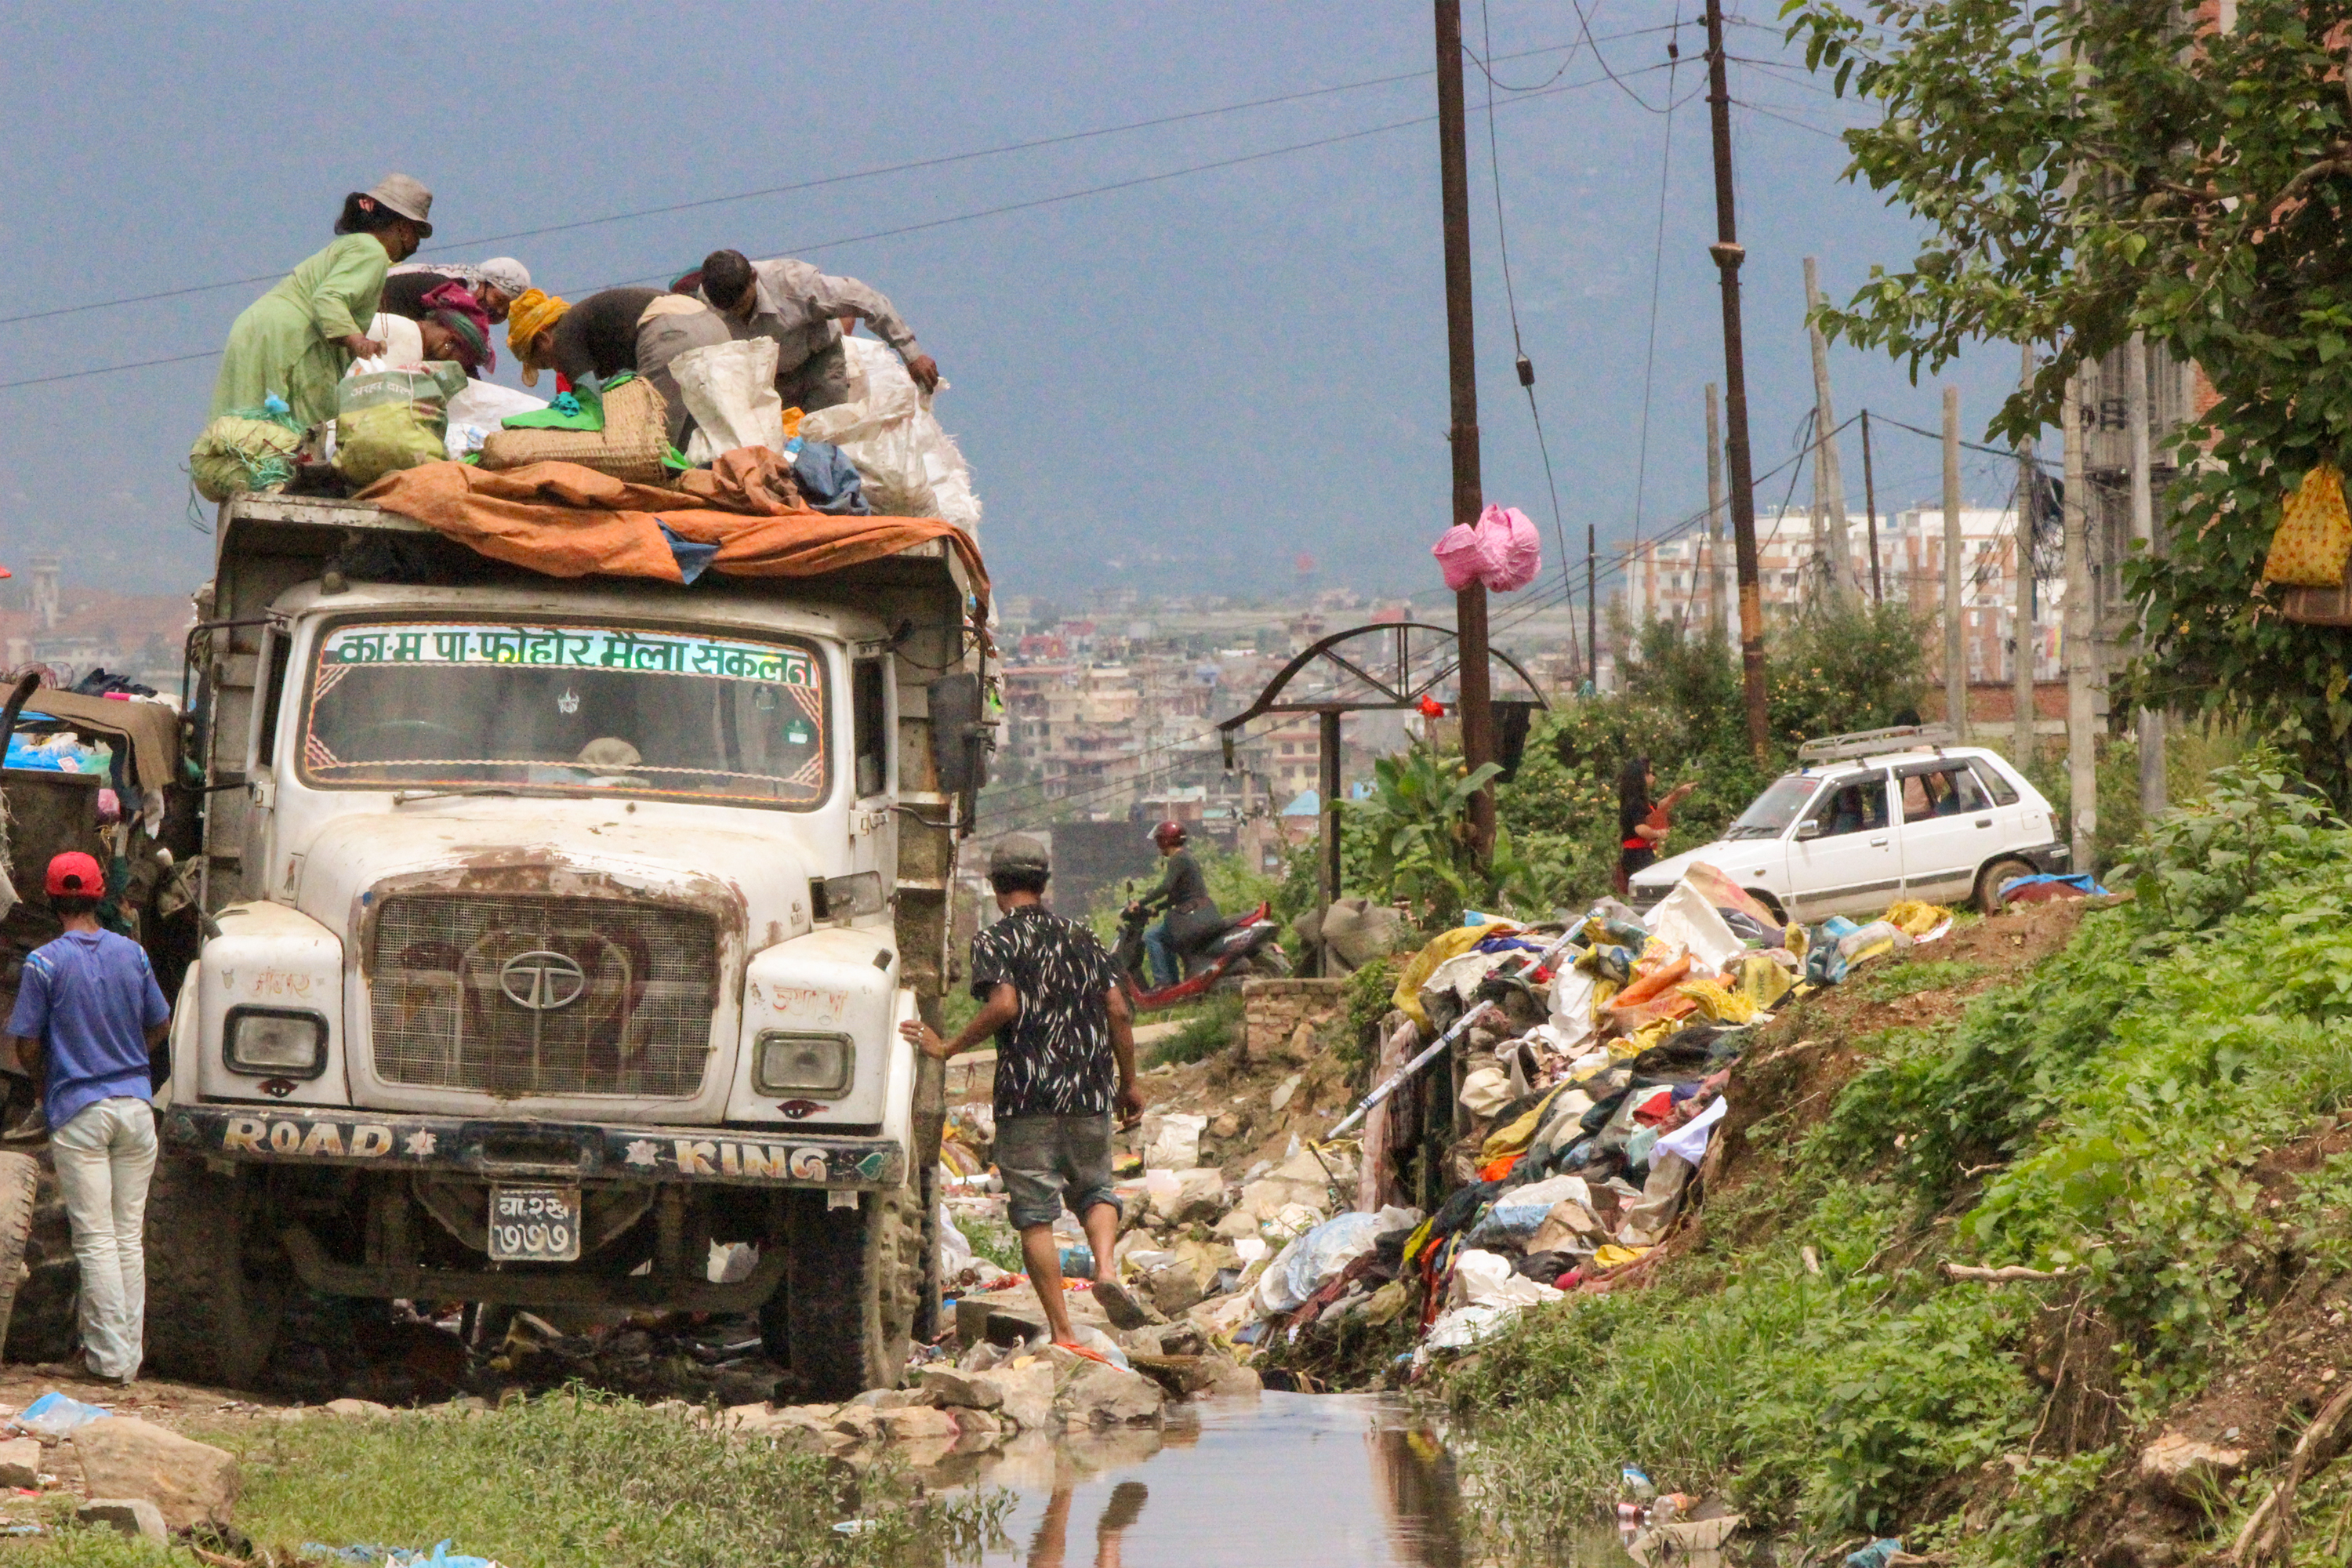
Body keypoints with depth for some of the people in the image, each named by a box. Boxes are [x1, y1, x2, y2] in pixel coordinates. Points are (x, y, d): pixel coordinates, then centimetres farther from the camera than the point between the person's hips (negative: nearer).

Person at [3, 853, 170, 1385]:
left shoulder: (44, 963, -10)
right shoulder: (132, 954, 2)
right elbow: (159, 1026, 12)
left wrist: (43, 1082, 14)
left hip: (78, 1113, -4)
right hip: (134, 1103, 4)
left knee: (96, 1240, -1)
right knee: (129, 1236, 10)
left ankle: (110, 1356, -3)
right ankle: (130, 1349, 11)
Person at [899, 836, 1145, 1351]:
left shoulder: (995, 940, -2)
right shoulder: (1081, 939, 12)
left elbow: (1004, 1004, -19)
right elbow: (1118, 1011, 7)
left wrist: (948, 1048, -9)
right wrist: (1130, 1084, 14)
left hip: (1025, 1095, -4)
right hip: (1088, 1095, 4)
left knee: (1035, 1212, 1)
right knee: (1094, 1189, 21)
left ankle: (1062, 1333, -3)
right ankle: (1106, 1268, -9)